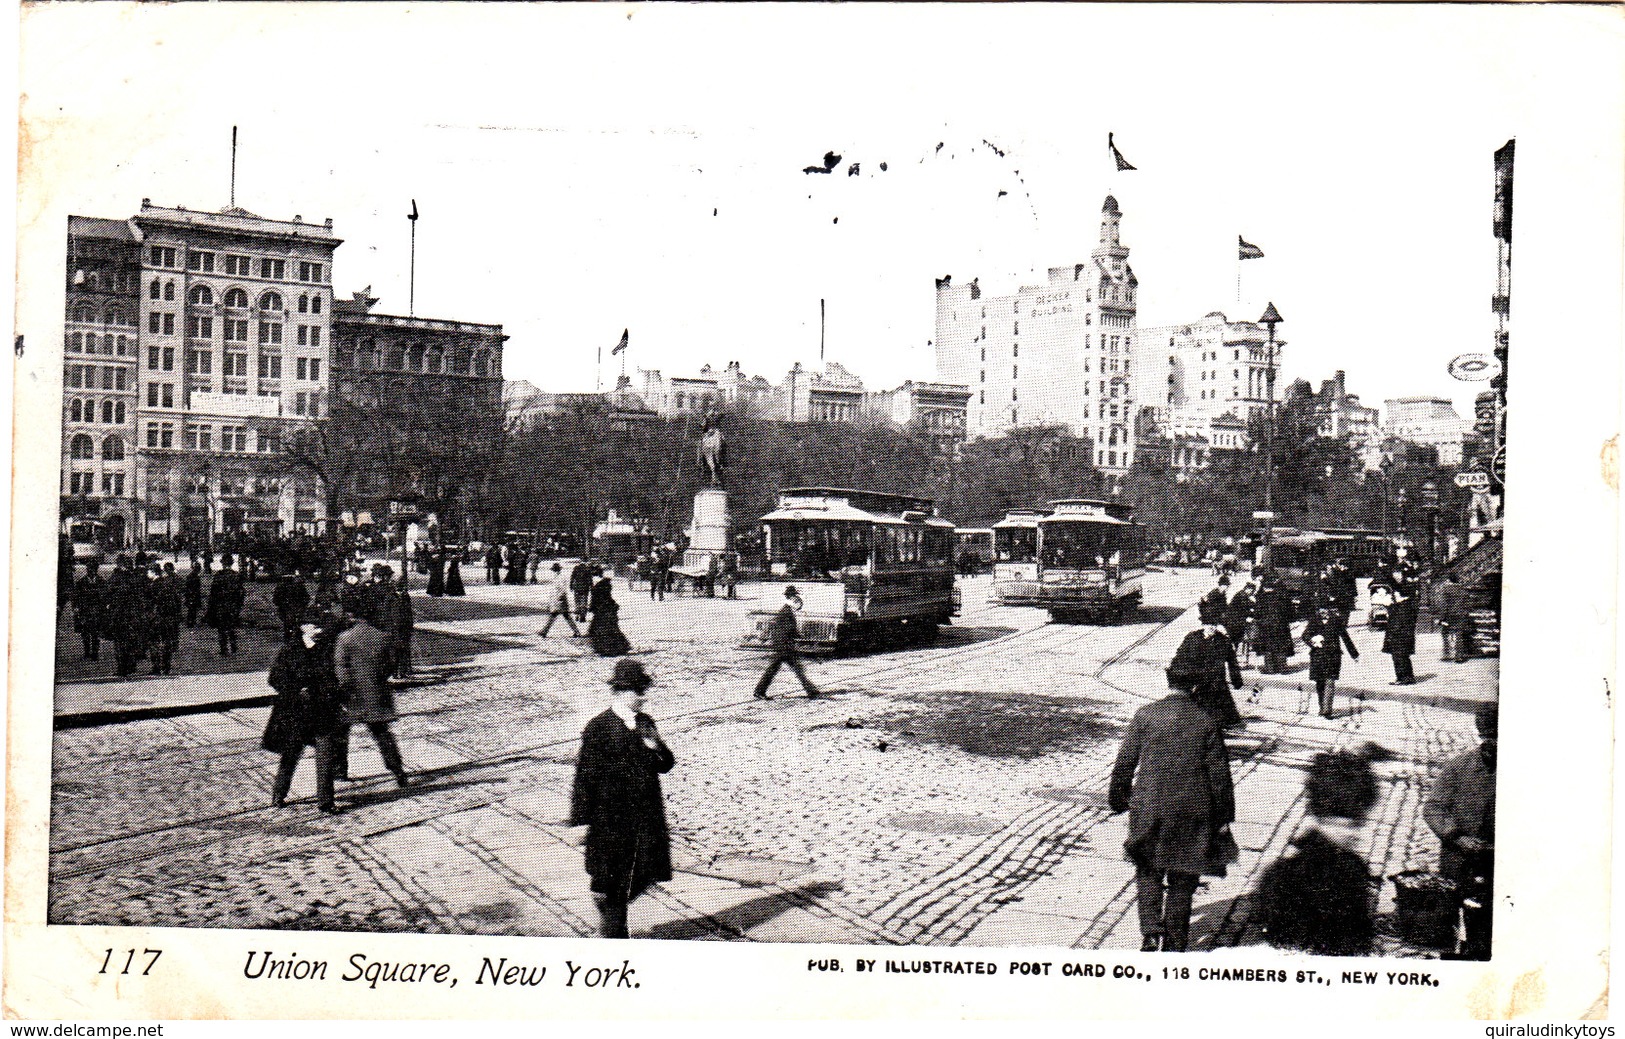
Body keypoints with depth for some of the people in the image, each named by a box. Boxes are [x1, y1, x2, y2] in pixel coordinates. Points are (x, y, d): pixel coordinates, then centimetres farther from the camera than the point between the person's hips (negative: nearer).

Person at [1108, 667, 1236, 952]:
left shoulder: (1145, 715, -6)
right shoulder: (1206, 721, -5)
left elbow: (1125, 762, -1)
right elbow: (1219, 772, -2)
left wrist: (1118, 797, 13)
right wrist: (1224, 816, 6)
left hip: (1149, 809, 0)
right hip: (1192, 811, 1)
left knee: (1148, 873, 14)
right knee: (1182, 878, 14)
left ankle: (1151, 931, -1)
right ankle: (1175, 941, 21)